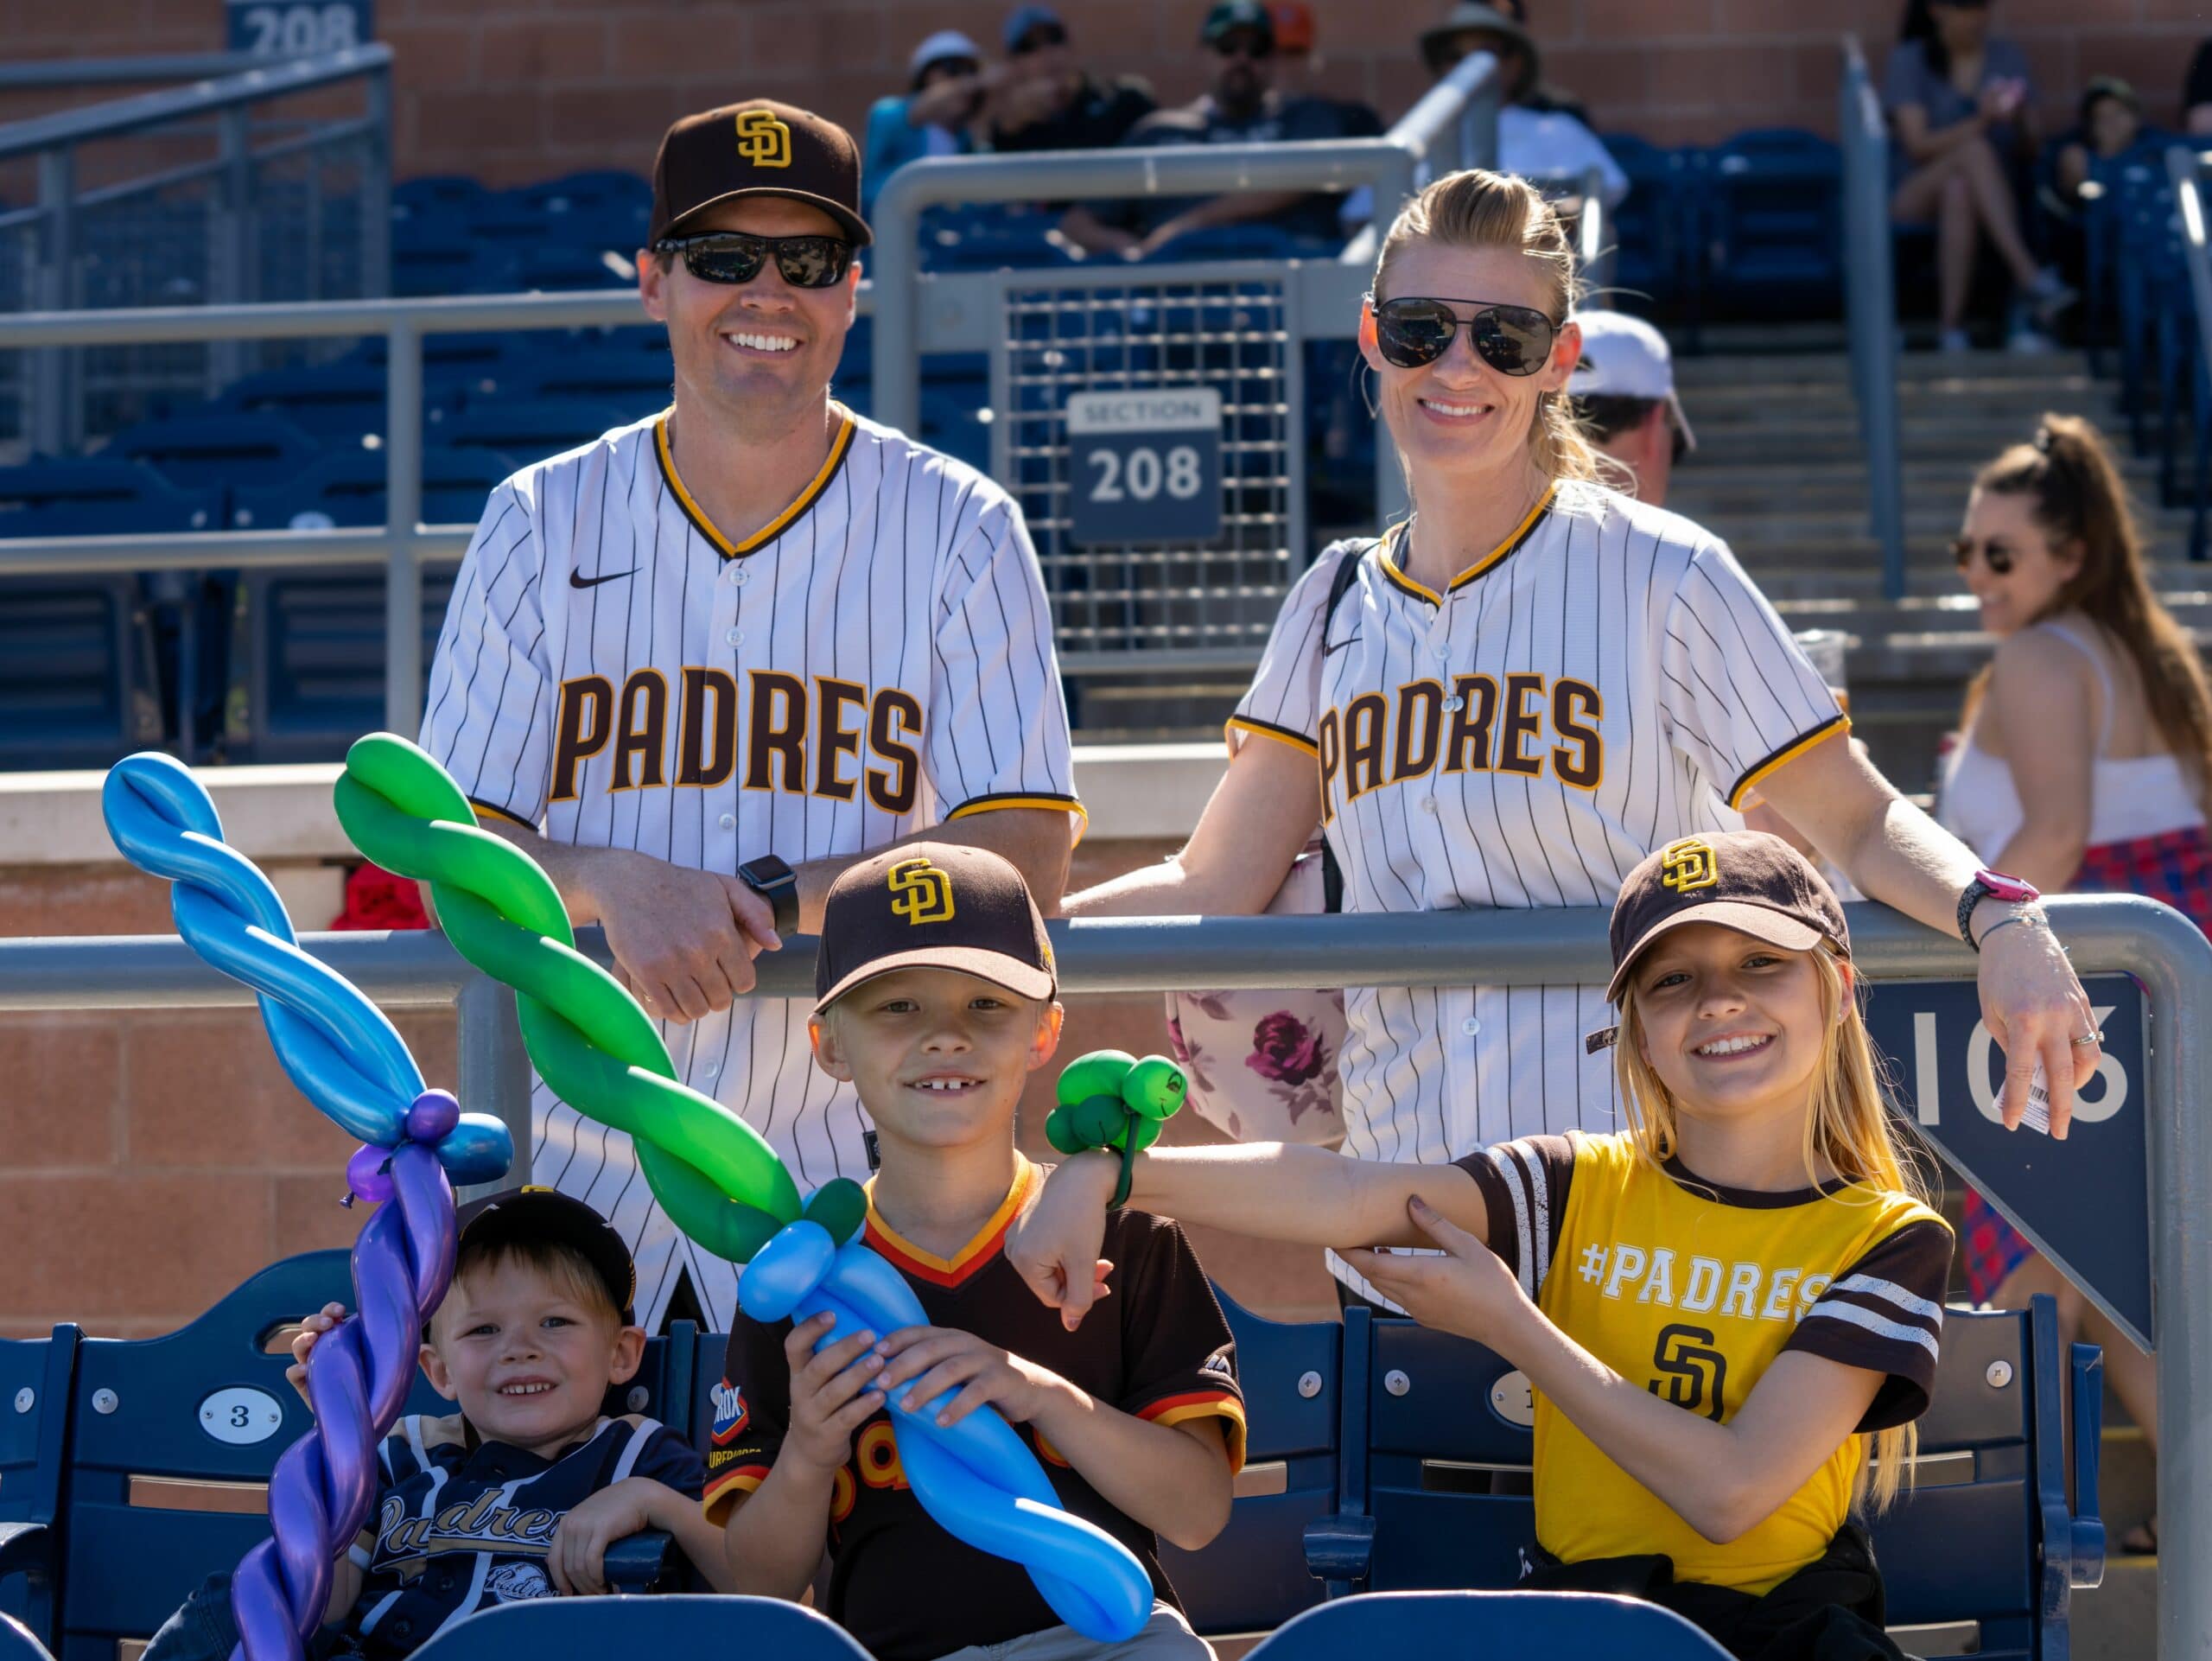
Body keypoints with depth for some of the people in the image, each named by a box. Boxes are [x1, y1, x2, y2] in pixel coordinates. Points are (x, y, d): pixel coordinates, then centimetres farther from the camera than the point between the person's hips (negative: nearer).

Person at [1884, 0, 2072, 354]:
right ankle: (2031, 278, -47)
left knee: (1959, 191, -37)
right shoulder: (1908, 60, 0)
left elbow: (2028, 153, 6)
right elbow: (1918, 145, -11)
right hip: (1920, 198, -1)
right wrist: (1981, 122, -25)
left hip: (1994, 200, 2)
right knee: (1973, 150, -35)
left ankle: (1953, 328, -46)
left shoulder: (2009, 57, 10)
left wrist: (2019, 123, -17)